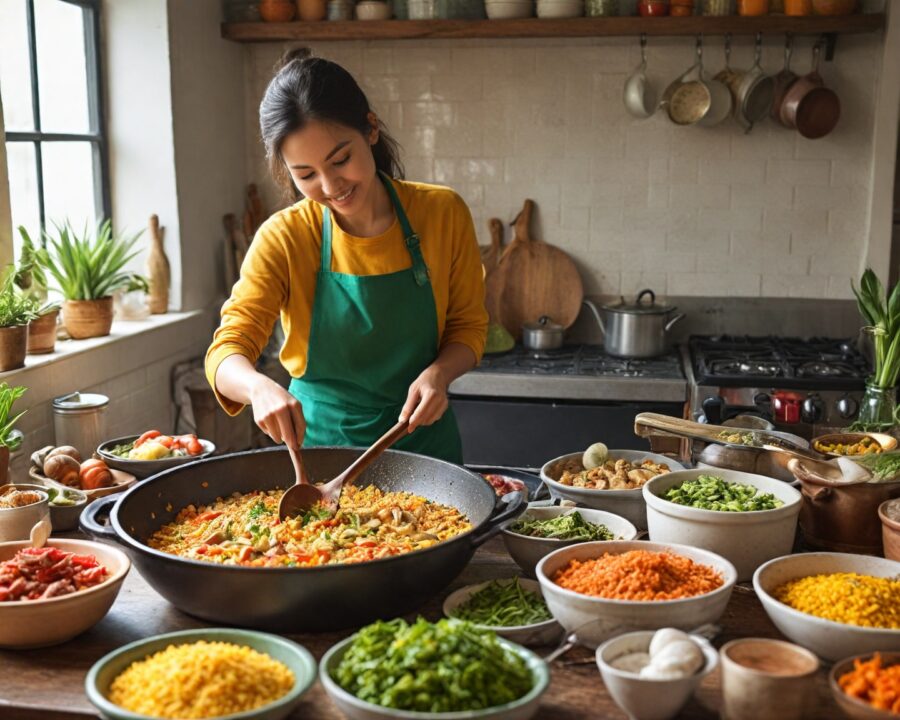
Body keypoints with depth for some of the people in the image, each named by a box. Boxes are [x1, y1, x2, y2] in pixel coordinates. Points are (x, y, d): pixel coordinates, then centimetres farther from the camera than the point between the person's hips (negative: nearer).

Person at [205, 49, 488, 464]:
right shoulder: (283, 239, -14)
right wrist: (259, 387, -41)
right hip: (315, 440, -1)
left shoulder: (443, 214, -11)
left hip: (421, 438, 1)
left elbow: (468, 326, -1)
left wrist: (438, 372, -22)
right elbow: (226, 352, -18)